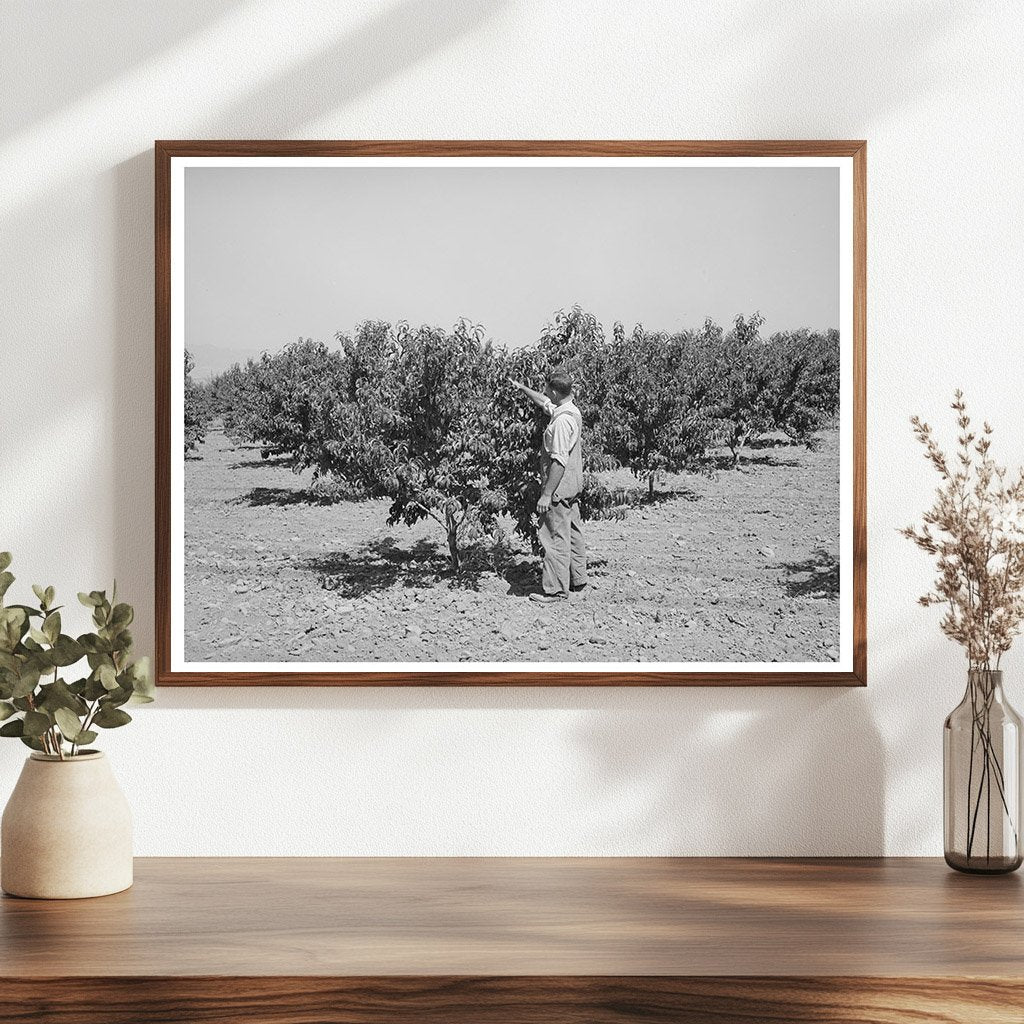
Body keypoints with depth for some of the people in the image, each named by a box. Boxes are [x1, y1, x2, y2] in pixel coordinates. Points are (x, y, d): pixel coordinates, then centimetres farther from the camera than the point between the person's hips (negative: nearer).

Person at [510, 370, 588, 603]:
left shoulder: (562, 421, -24)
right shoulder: (573, 411, 6)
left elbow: (559, 462, -26)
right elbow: (543, 402, 27)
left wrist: (546, 495, -23)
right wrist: (521, 388, 33)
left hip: (559, 490, -10)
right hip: (573, 488, 10)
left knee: (556, 538, -4)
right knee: (573, 533, 17)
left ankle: (556, 590, 0)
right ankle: (577, 579, 28)